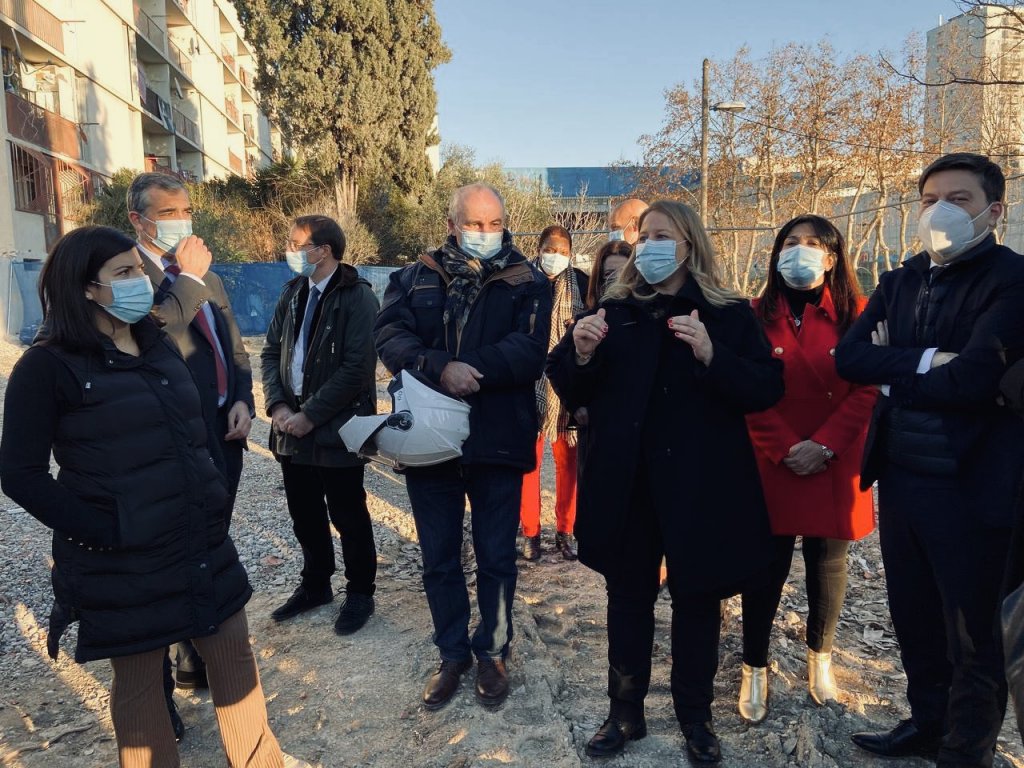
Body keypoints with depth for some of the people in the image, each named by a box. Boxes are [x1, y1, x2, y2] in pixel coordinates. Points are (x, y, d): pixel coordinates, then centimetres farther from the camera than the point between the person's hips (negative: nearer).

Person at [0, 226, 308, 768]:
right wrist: (104, 531, -15)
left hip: (201, 542, 6)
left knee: (234, 650, 15)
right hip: (123, 559, -6)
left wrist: (212, 498, 8)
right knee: (138, 677, 12)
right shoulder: (49, 365, -10)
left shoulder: (158, 347, 9)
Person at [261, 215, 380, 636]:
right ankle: (315, 585, 36)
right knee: (304, 515, 18)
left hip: (336, 428, -6)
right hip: (292, 427, 7)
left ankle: (359, 593, 25)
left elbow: (357, 367, -18)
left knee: (348, 517, 7)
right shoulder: (293, 292, 10)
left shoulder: (357, 297, -12)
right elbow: (271, 351, 10)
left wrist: (310, 415, -17)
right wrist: (278, 405, -5)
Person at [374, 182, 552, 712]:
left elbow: (529, 350, -14)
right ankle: (452, 654, 34)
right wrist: (441, 369, -24)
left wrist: (469, 370, -22)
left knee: (496, 558, 12)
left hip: (498, 440, -2)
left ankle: (492, 653, 34)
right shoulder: (417, 278, 7)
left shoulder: (527, 282, 1)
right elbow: (390, 336, -9)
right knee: (439, 561, 14)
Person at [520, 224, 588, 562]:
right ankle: (530, 532, 15)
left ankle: (565, 531, 19)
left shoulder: (581, 284, 3)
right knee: (529, 459, 3)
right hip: (531, 386, -1)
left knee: (568, 460, 6)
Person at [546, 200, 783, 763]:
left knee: (697, 599, 11)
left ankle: (695, 717, 31)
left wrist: (711, 357, -25)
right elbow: (571, 391, 6)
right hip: (626, 483, 2)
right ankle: (625, 711, 29)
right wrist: (580, 355, -15)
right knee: (627, 597, 12)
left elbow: (766, 389, -9)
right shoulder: (613, 310, 7)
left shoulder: (730, 313, 0)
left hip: (700, 483, -2)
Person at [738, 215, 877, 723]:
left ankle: (820, 656, 36)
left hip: (834, 466, 1)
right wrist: (785, 450, -13)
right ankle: (754, 669, 20)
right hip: (772, 465, -1)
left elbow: (868, 389, -5)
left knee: (829, 564, 14)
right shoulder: (757, 316, 0)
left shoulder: (856, 313, 1)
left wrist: (824, 446, -14)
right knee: (768, 567, 5)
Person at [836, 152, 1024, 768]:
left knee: (972, 636, 11)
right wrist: (925, 360, -19)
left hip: (972, 484, -6)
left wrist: (892, 372, -9)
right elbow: (849, 357, -4)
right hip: (900, 476, 6)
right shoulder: (902, 281, 9)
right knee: (915, 619, 20)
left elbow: (972, 378, -24)